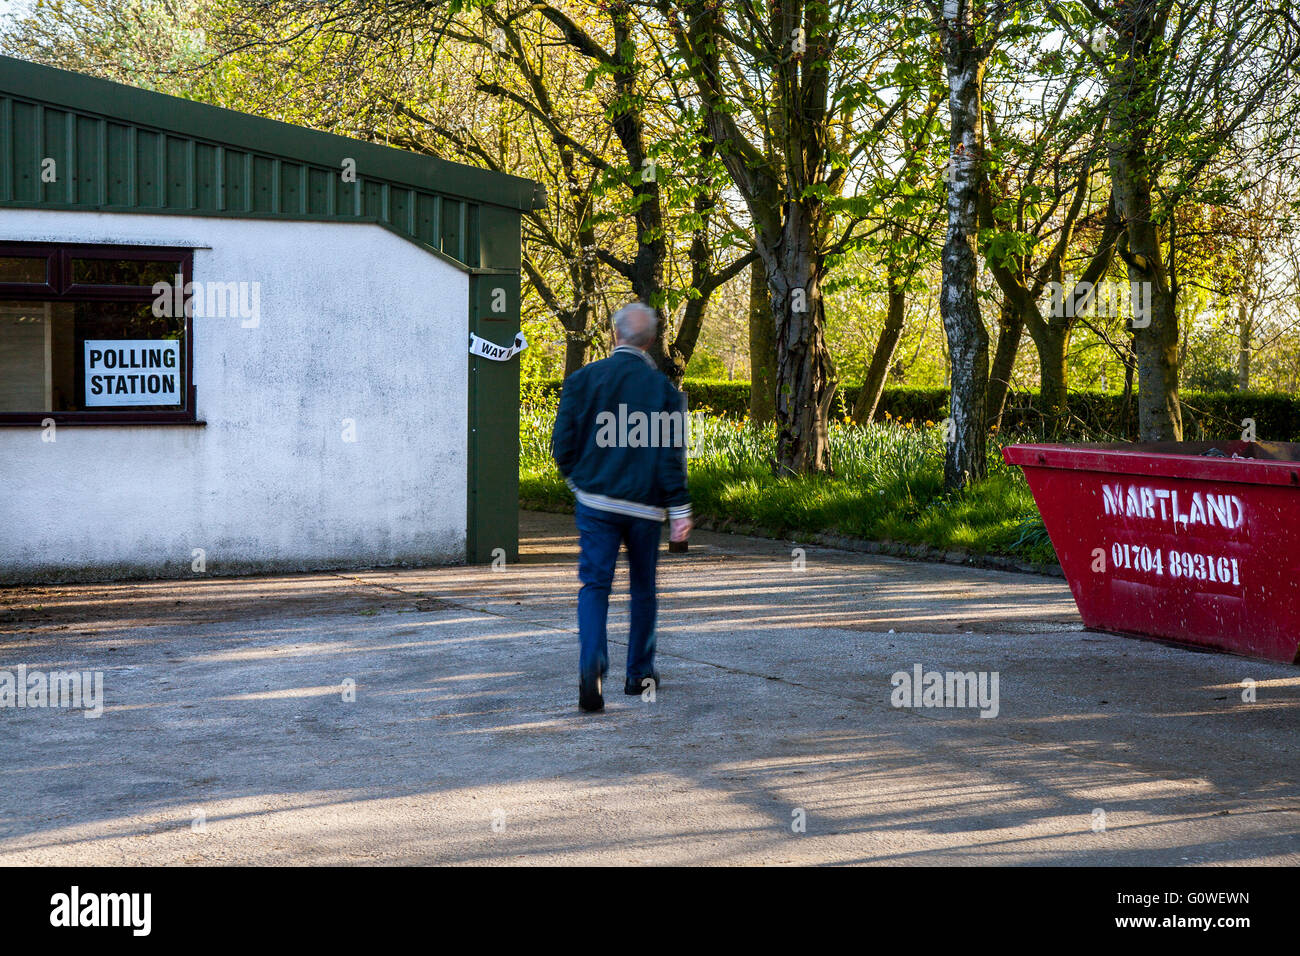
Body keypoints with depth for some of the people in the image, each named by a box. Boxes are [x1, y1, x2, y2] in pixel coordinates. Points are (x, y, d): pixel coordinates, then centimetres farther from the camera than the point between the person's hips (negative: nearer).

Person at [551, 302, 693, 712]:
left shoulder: (583, 379, -3)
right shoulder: (664, 388, -4)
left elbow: (563, 443, -2)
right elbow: (671, 455, -8)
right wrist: (680, 510, -6)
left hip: (596, 501, 0)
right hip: (645, 506, 0)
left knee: (594, 584, -2)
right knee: (643, 587, 15)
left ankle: (591, 665, -25)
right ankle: (639, 673, 24)